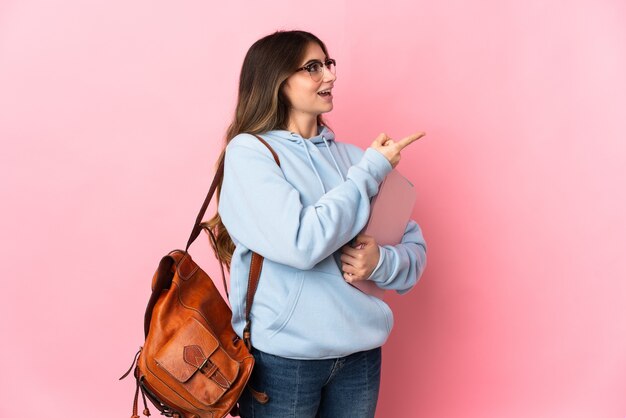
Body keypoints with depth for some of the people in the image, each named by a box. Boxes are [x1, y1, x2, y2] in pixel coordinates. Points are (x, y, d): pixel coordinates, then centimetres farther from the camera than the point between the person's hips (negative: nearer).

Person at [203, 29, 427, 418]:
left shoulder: (352, 156, 4)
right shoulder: (248, 152, -8)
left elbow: (414, 245, 7)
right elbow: (302, 244, -21)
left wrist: (382, 261, -14)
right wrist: (371, 171, -13)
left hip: (362, 353, 4)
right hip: (283, 356, -4)